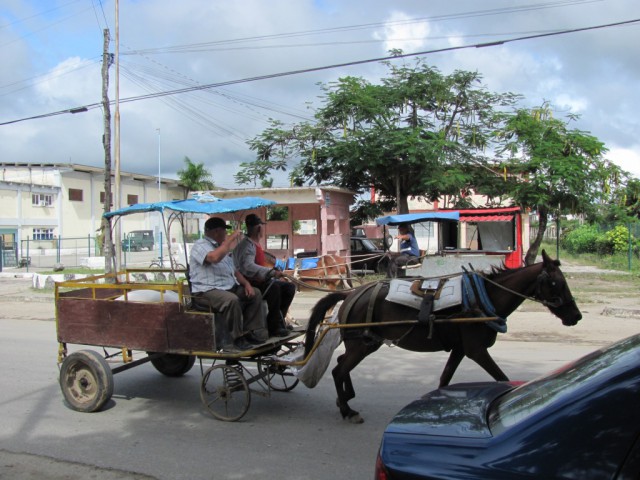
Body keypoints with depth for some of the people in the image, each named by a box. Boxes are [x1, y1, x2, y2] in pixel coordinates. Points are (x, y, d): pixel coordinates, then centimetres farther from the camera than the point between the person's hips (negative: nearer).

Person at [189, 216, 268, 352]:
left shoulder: (221, 247, 22)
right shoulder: (200, 246, -8)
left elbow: (234, 271, 23)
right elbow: (215, 257, -30)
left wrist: (246, 283, 6)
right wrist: (231, 239, -20)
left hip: (230, 288, 10)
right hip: (207, 291, -10)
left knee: (255, 293, 3)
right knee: (232, 300, -35)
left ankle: (250, 332, 1)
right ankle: (235, 340, -23)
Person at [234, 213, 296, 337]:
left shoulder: (256, 244, 16)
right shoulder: (247, 245, -16)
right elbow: (248, 266, -33)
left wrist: (274, 272, 9)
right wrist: (272, 272, -40)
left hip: (260, 280, 10)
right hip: (248, 283, -10)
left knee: (289, 287, 2)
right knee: (274, 287, -34)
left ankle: (277, 321, 2)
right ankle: (274, 327, -26)